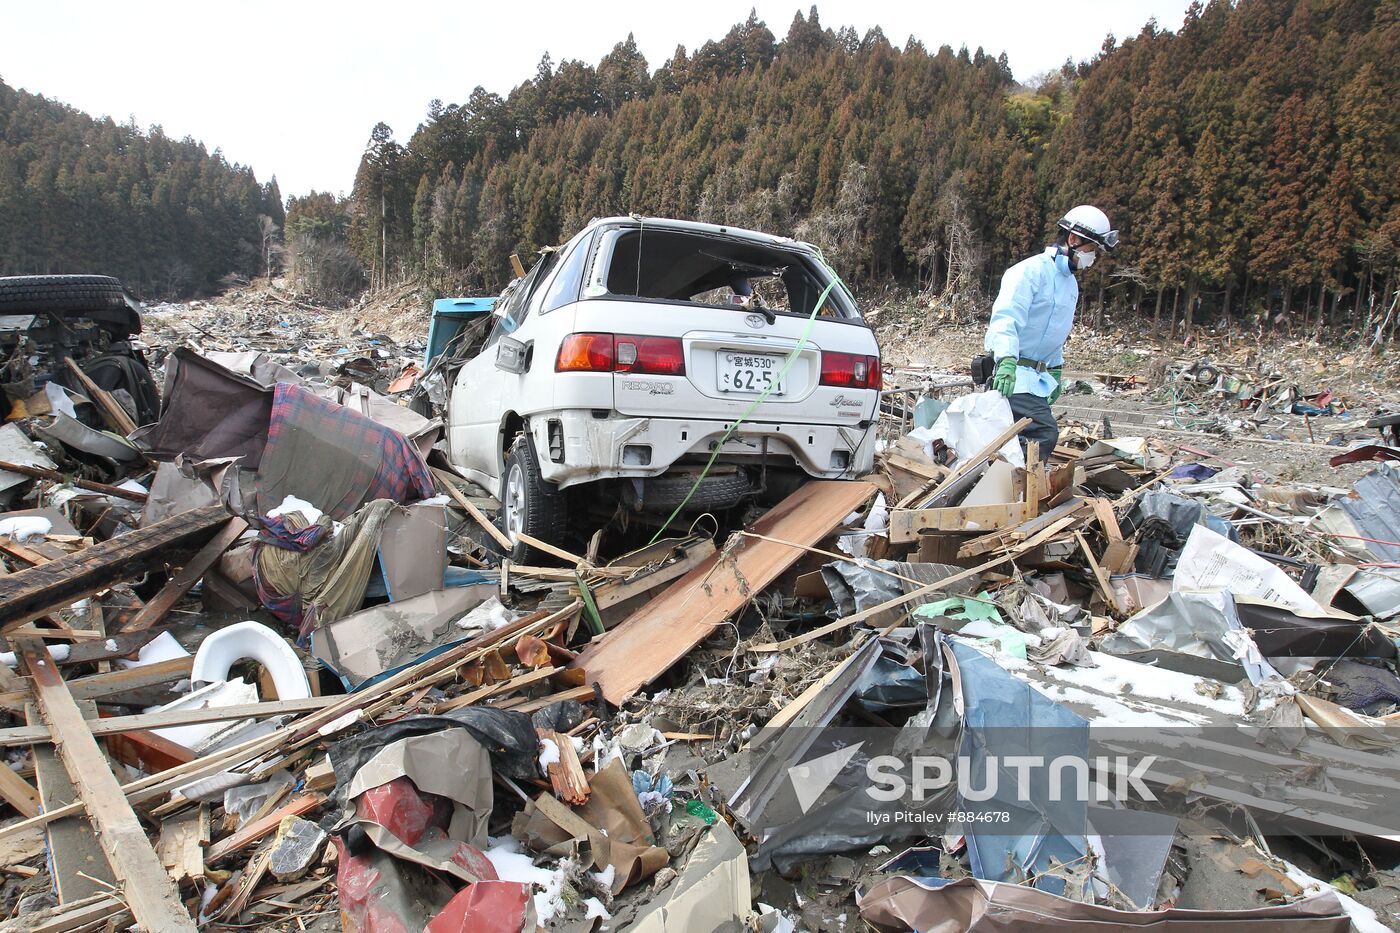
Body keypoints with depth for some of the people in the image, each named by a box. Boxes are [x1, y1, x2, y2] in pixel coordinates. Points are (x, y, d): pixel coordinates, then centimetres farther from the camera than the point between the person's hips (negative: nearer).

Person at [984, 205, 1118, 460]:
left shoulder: (1071, 284, 20)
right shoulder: (1031, 271, -11)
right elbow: (1006, 317, -24)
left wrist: (1055, 372, 26)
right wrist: (1007, 360, -38)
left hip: (1038, 375, 10)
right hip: (1012, 373, -10)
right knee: (1044, 434, -21)